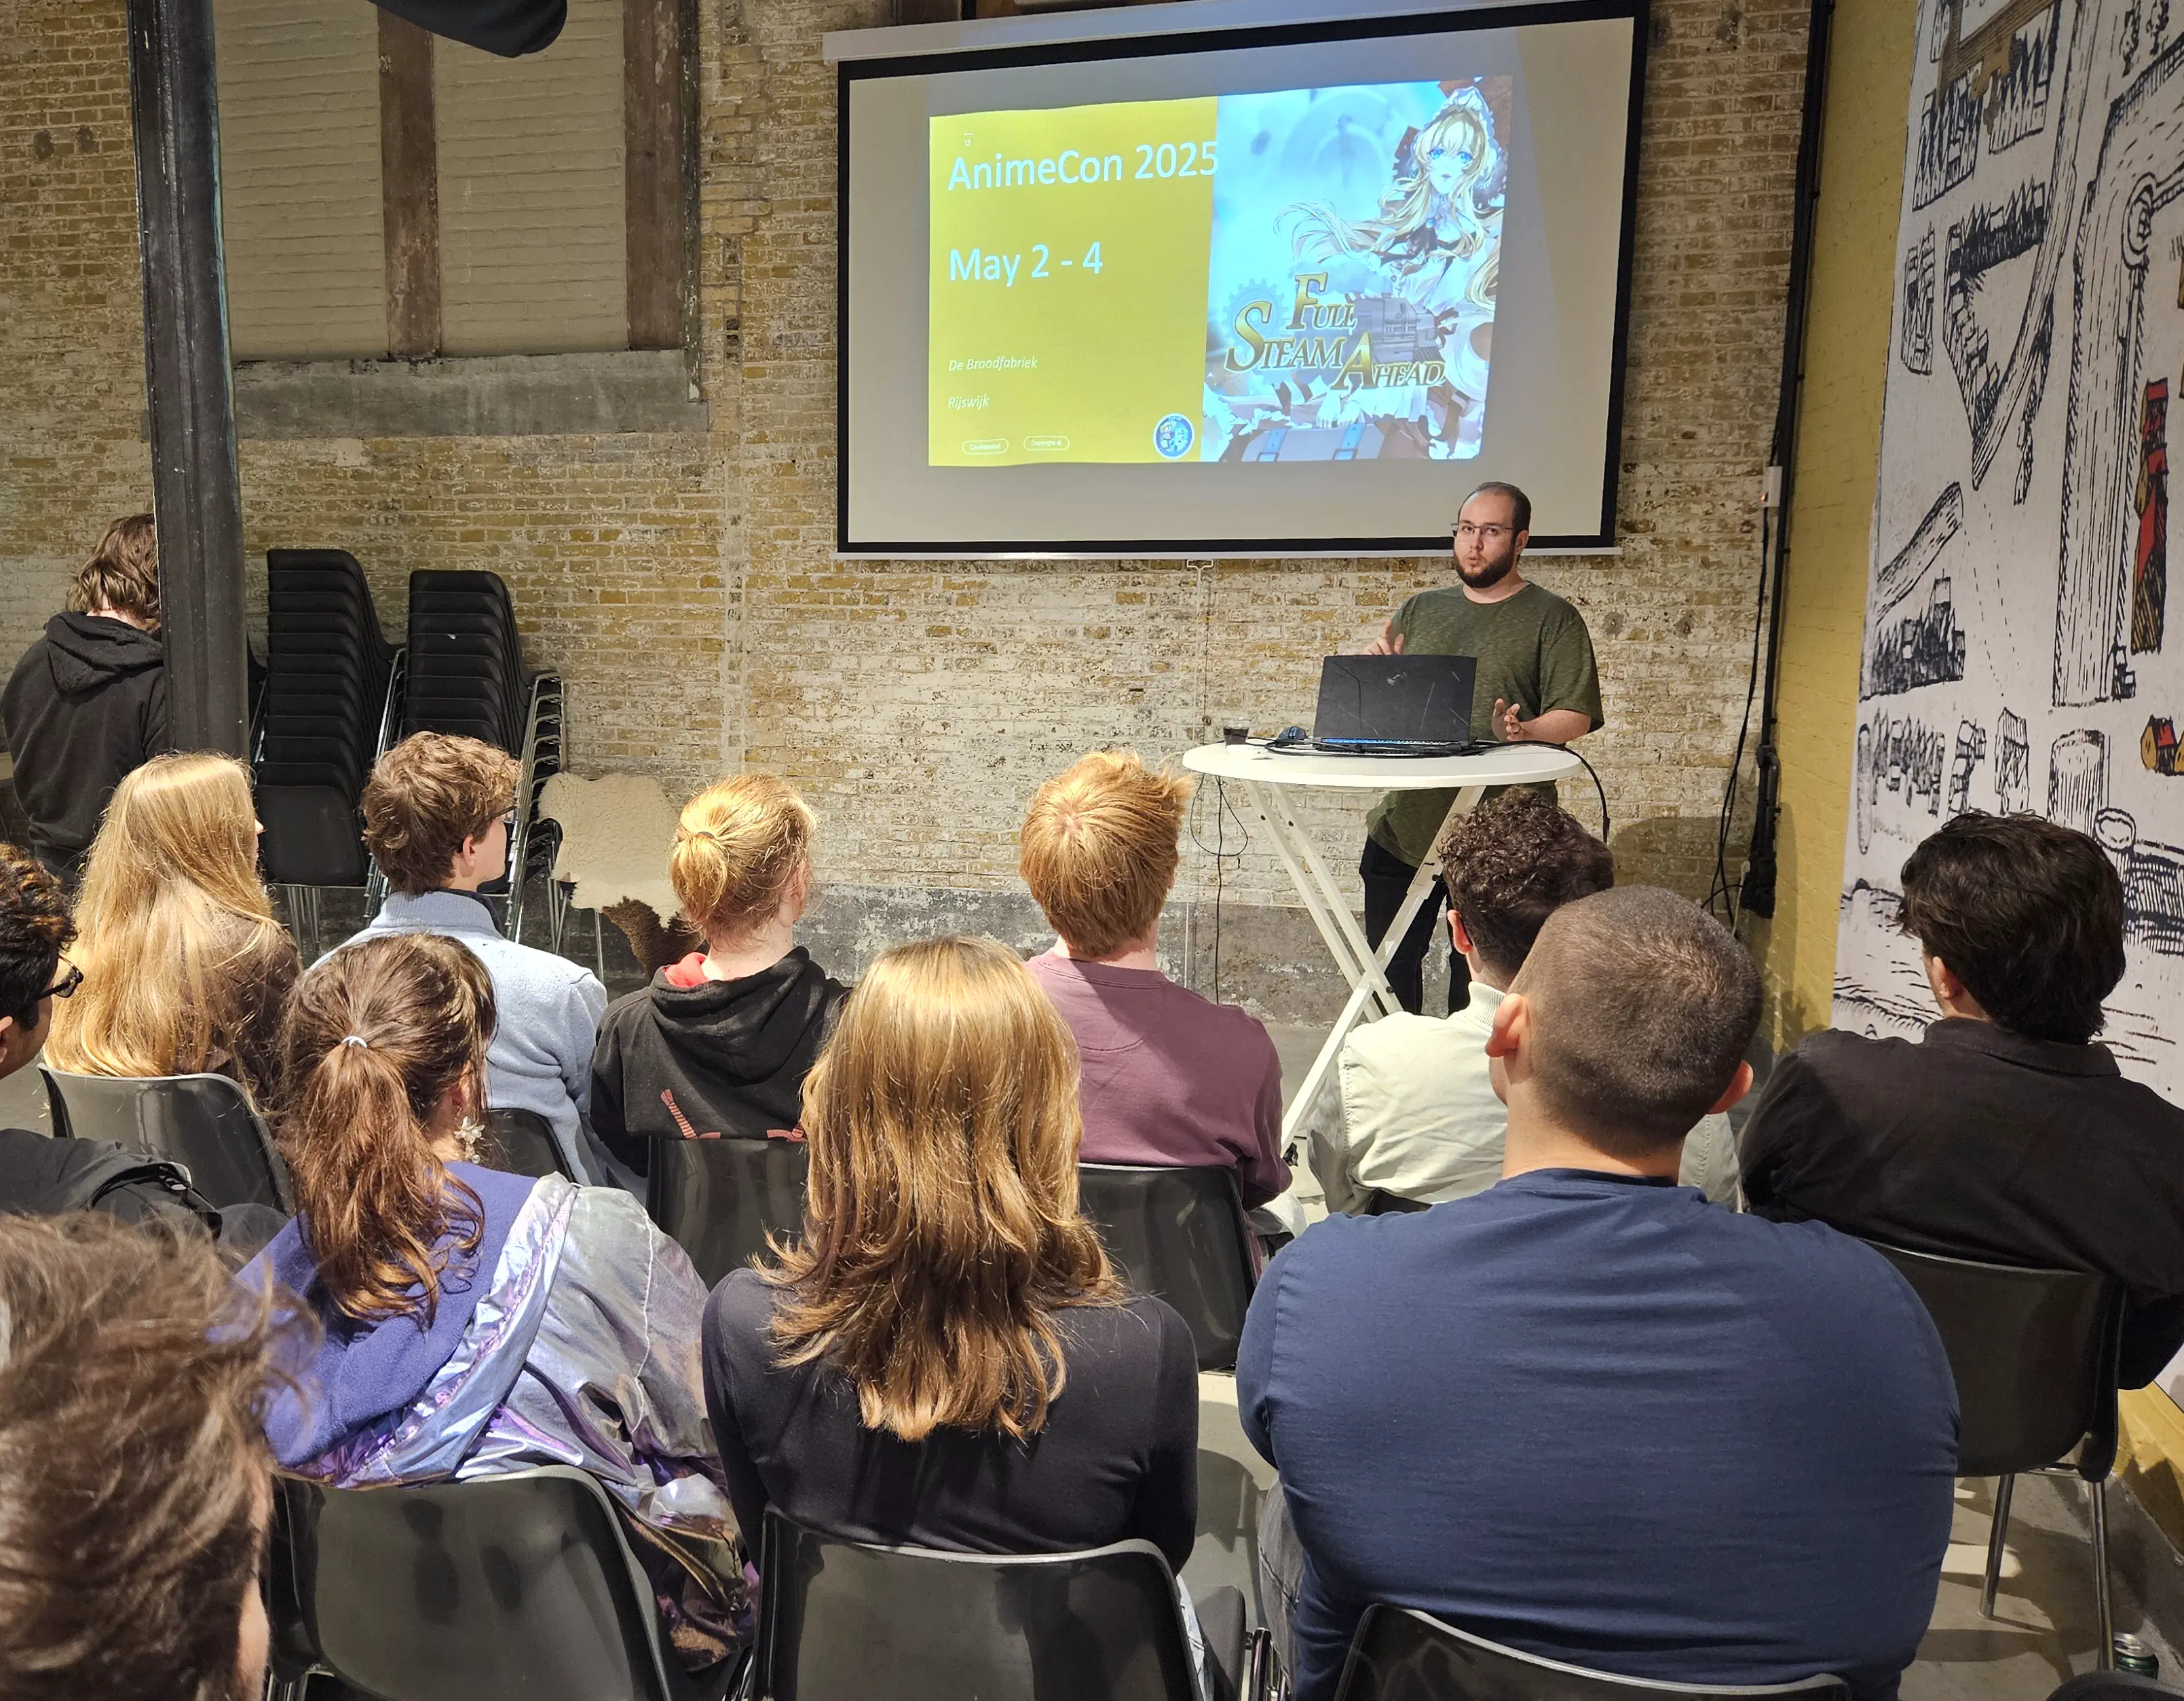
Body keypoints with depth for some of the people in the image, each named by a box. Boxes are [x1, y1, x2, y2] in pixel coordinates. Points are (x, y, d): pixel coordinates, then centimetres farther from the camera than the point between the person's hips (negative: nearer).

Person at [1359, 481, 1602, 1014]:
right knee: (1388, 967, 10)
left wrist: (1523, 731, -25)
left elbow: (1576, 715, -6)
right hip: (1404, 825, 4)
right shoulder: (1420, 610, 15)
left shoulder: (1553, 619, 2)